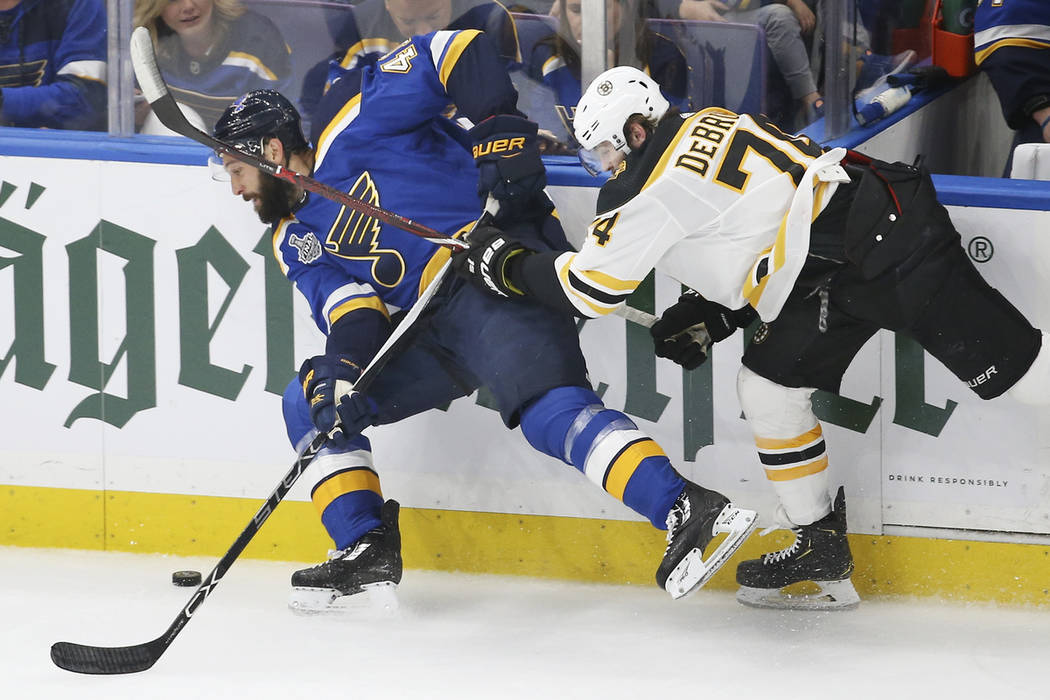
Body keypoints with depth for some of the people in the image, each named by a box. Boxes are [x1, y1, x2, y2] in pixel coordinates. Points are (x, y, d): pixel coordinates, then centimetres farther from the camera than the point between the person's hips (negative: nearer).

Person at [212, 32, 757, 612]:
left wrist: (501, 130, -18)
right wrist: (342, 367, -18)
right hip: (432, 331, 9)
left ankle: (686, 511, -43)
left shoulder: (349, 126, -1)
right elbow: (348, 305, 3)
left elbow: (457, 51, -5)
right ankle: (367, 551, 5)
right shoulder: (297, 242, 19)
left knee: (547, 406, -30)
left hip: (503, 274, -9)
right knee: (310, 404, 8)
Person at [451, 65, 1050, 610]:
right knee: (770, 384, 12)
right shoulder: (707, 131, 19)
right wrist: (709, 319, 19)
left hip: (883, 246, -10)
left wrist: (504, 263, 7)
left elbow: (588, 289, -5)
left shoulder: (655, 187, -9)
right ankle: (821, 550, 17)